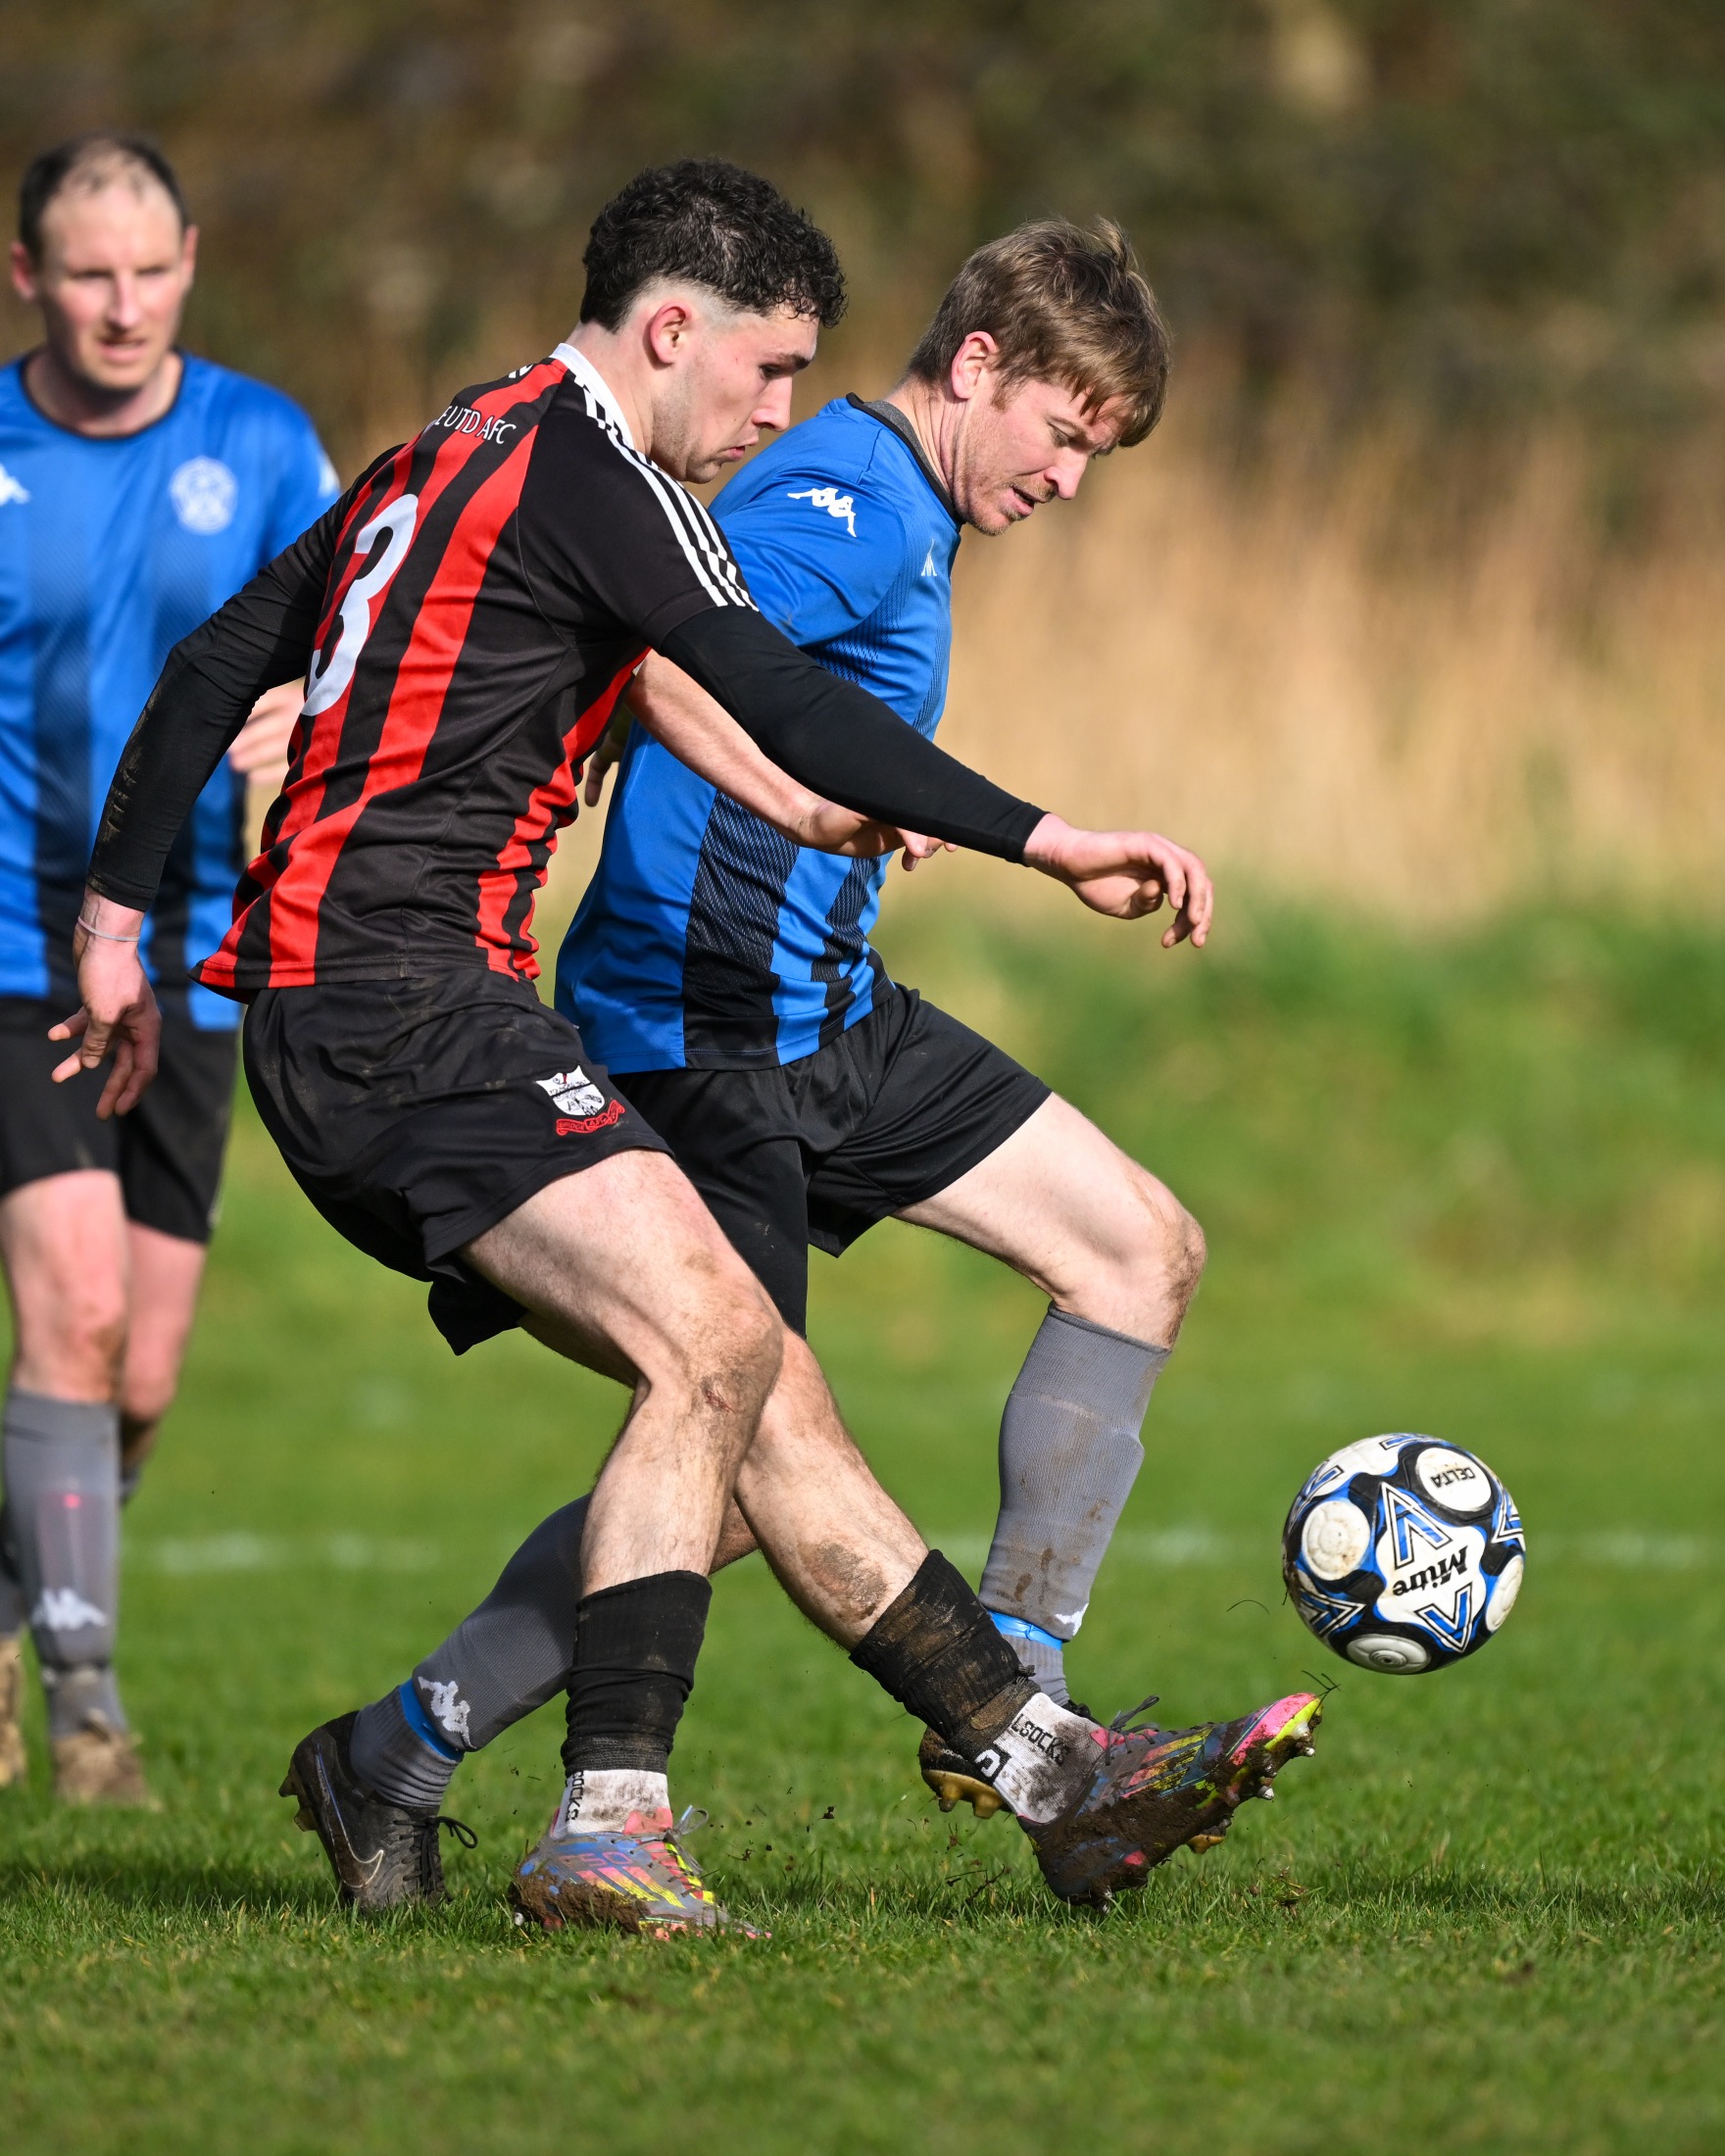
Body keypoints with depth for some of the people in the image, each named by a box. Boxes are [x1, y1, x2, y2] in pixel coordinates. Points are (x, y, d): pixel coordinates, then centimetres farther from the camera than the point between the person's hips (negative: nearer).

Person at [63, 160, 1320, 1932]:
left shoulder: (442, 461, 23)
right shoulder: (587, 464, -7)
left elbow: (212, 667, 27)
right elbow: (780, 707, -18)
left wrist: (118, 918, 30)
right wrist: (1041, 840, -20)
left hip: (330, 1030, 10)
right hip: (403, 998, -10)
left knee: (760, 1385, 5)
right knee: (715, 1339, -23)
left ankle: (1049, 1772, 3)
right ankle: (608, 1830, -29)